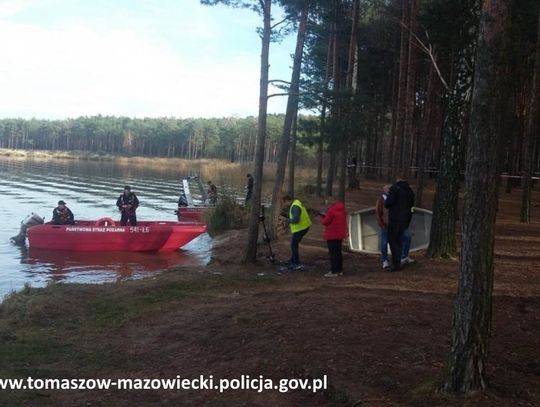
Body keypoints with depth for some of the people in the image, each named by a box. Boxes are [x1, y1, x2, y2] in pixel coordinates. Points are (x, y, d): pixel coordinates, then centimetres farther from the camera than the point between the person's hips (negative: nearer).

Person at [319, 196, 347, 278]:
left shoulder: (332, 210, -20)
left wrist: (322, 217, 6)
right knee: (338, 252, 16)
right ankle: (340, 270, 21)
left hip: (332, 235, -9)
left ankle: (334, 271, -3)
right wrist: (326, 215, 10)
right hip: (340, 234, 9)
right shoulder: (342, 209, 9)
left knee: (333, 253, -4)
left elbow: (325, 222, -15)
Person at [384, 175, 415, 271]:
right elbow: (411, 207, 18)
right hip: (404, 220, 7)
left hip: (394, 219, -7)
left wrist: (386, 204, 4)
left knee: (392, 241, -4)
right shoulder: (410, 191, 14)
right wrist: (408, 222, 23)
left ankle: (396, 263, -10)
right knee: (399, 241, 13)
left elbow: (389, 202, -20)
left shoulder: (395, 188, -10)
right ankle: (398, 262, 15)